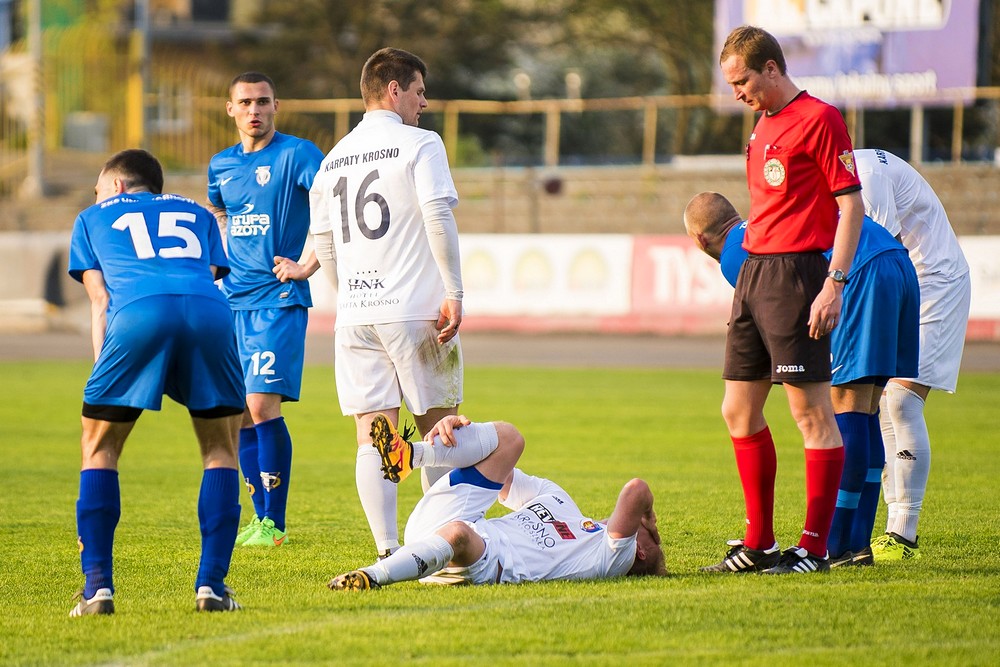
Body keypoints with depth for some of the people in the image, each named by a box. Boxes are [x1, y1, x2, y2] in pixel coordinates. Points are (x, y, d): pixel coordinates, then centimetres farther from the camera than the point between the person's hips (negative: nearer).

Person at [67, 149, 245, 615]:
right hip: (209, 311, 1)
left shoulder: (94, 218, 33)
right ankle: (211, 583, 6)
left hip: (139, 314, -1)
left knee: (100, 449, 14)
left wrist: (103, 364, 18)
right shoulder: (197, 214, 38)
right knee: (220, 449, 17)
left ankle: (97, 585, 4)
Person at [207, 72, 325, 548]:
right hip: (231, 300, 6)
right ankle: (259, 516, 15)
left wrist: (307, 266, -14)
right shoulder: (221, 165, 13)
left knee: (262, 405, -15)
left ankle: (274, 523, -8)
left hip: (278, 299, -6)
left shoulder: (297, 155, -6)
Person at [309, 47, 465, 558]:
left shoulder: (333, 158, 14)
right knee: (438, 430, 7)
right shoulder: (419, 143, -3)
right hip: (416, 309, -4)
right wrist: (454, 294, -11)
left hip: (355, 316, 4)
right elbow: (438, 216, -14)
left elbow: (323, 242, 16)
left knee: (373, 439, 1)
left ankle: (388, 553, -6)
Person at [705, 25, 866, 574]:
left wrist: (834, 285, -18)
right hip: (753, 272, 10)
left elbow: (851, 204, -12)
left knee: (811, 411, -7)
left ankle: (814, 548, -5)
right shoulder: (763, 127, 18)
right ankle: (759, 544, 17)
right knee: (739, 411, 10)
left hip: (796, 271, -10)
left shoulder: (819, 119, -9)